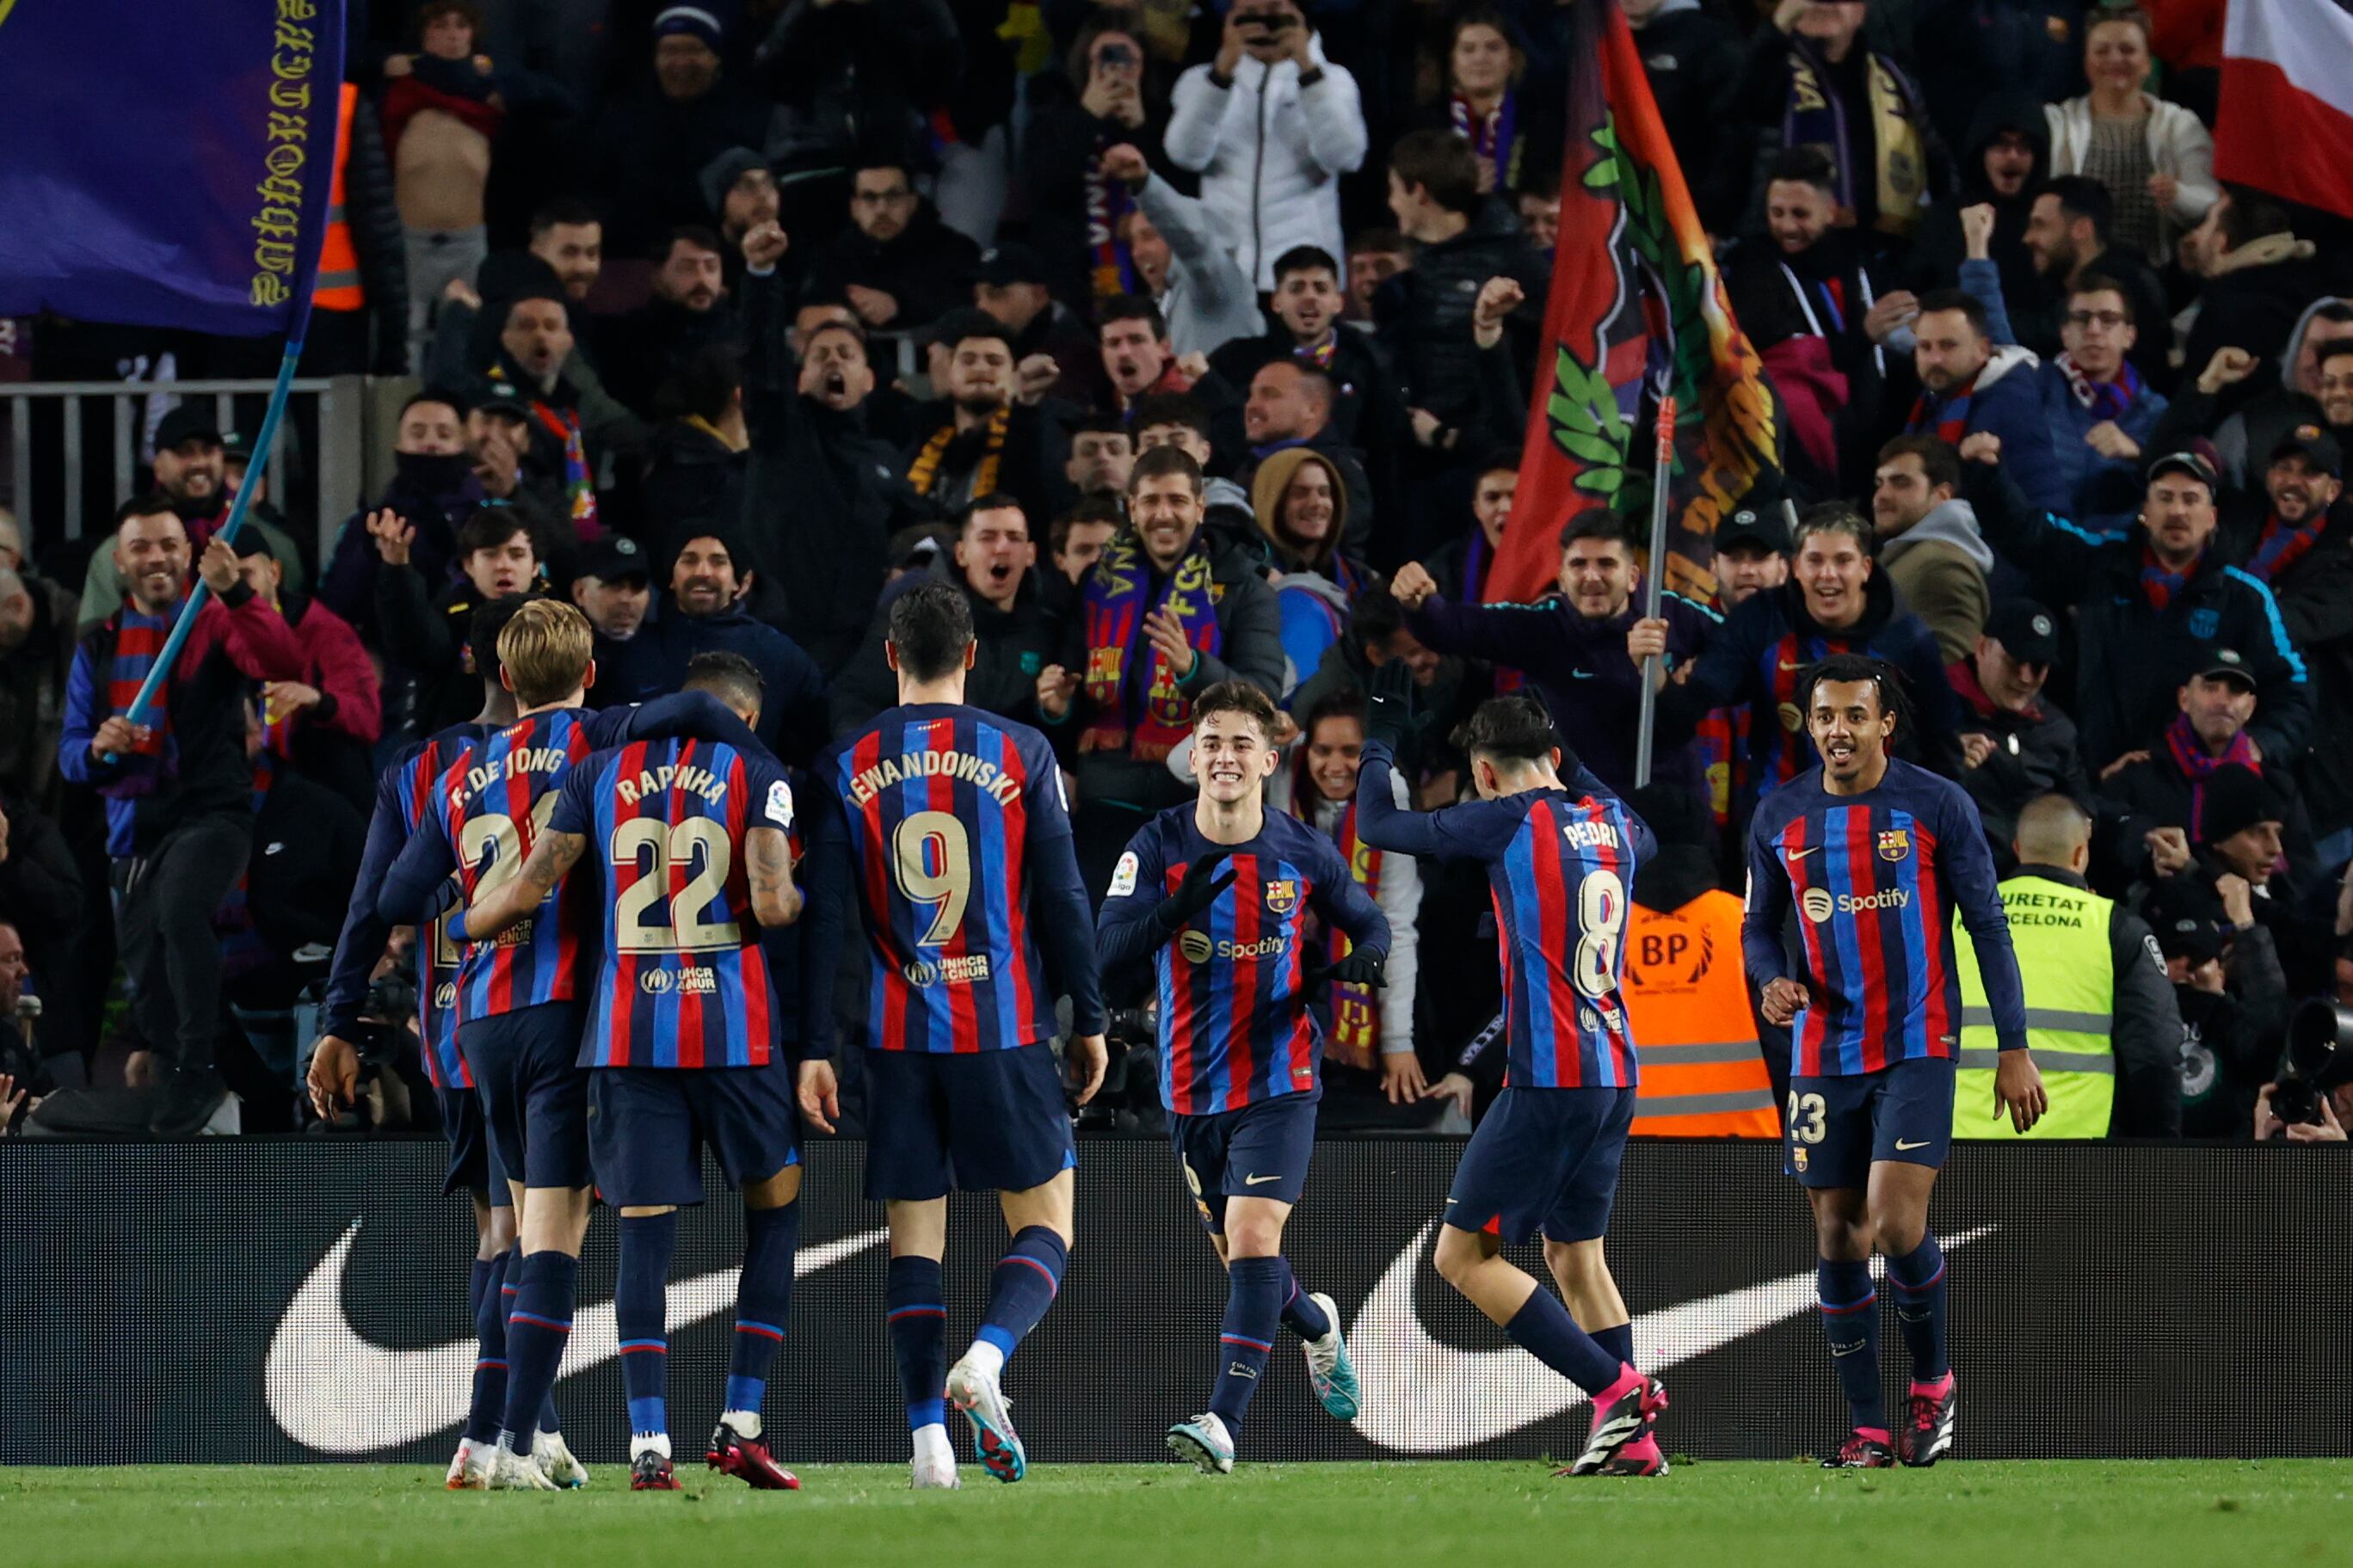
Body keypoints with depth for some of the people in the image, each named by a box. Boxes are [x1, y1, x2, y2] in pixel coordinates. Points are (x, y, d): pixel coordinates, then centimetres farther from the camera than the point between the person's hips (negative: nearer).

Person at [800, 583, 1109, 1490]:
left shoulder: (844, 768, 3)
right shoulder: (1021, 754, 1)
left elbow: (821, 914, 0)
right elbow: (1063, 897, 1)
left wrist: (814, 1048, 2)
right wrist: (1089, 1021, 9)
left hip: (898, 1037, 2)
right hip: (1006, 1031, -2)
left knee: (914, 1237, 7)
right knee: (1044, 1220, 6)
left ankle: (927, 1433, -3)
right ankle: (987, 1357, -22)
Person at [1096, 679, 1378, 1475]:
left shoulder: (1304, 853, -4)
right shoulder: (1159, 847, -6)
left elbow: (1369, 922, 13)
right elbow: (1108, 950, -15)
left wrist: (1361, 960, -11)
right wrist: (1176, 907, -33)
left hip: (1278, 1080, -2)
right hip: (1191, 1088, 2)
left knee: (1253, 1238, -20)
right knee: (1237, 1254, 15)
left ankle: (1224, 1422, -24)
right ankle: (1316, 1324, 50)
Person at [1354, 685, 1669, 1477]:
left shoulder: (1511, 819, -9)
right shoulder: (1613, 823, 10)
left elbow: (1378, 825, 2)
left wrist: (1383, 730, 16)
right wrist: (1567, 764, 40)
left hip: (1546, 1082, -8)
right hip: (1615, 1076, 8)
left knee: (1465, 1255, -3)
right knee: (1576, 1254, 17)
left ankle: (1618, 1388, -13)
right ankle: (1633, 1441, 8)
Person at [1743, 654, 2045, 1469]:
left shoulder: (1937, 806, -6)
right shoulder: (1778, 819, 4)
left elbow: (1988, 927, -3)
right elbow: (1760, 926, 15)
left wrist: (2015, 1049, -6)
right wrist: (1773, 979, -9)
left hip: (1917, 1049, -4)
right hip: (1824, 1056, 4)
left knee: (1896, 1224, -18)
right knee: (1838, 1239, 3)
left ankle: (1931, 1380, 7)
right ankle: (1867, 1431, 10)